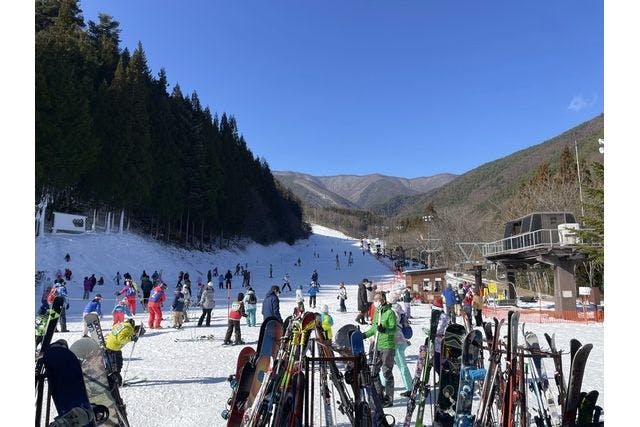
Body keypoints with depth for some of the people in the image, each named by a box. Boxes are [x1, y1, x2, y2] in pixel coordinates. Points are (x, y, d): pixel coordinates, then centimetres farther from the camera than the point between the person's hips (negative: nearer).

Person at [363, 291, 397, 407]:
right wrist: (365, 335, 20)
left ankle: (389, 399, 8)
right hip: (378, 346, 8)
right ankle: (380, 395, 23)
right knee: (374, 372, 10)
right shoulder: (377, 312, 12)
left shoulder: (390, 312, -11)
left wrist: (384, 330, -32)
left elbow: (394, 329, -16)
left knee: (387, 372, -2)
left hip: (388, 346, -8)